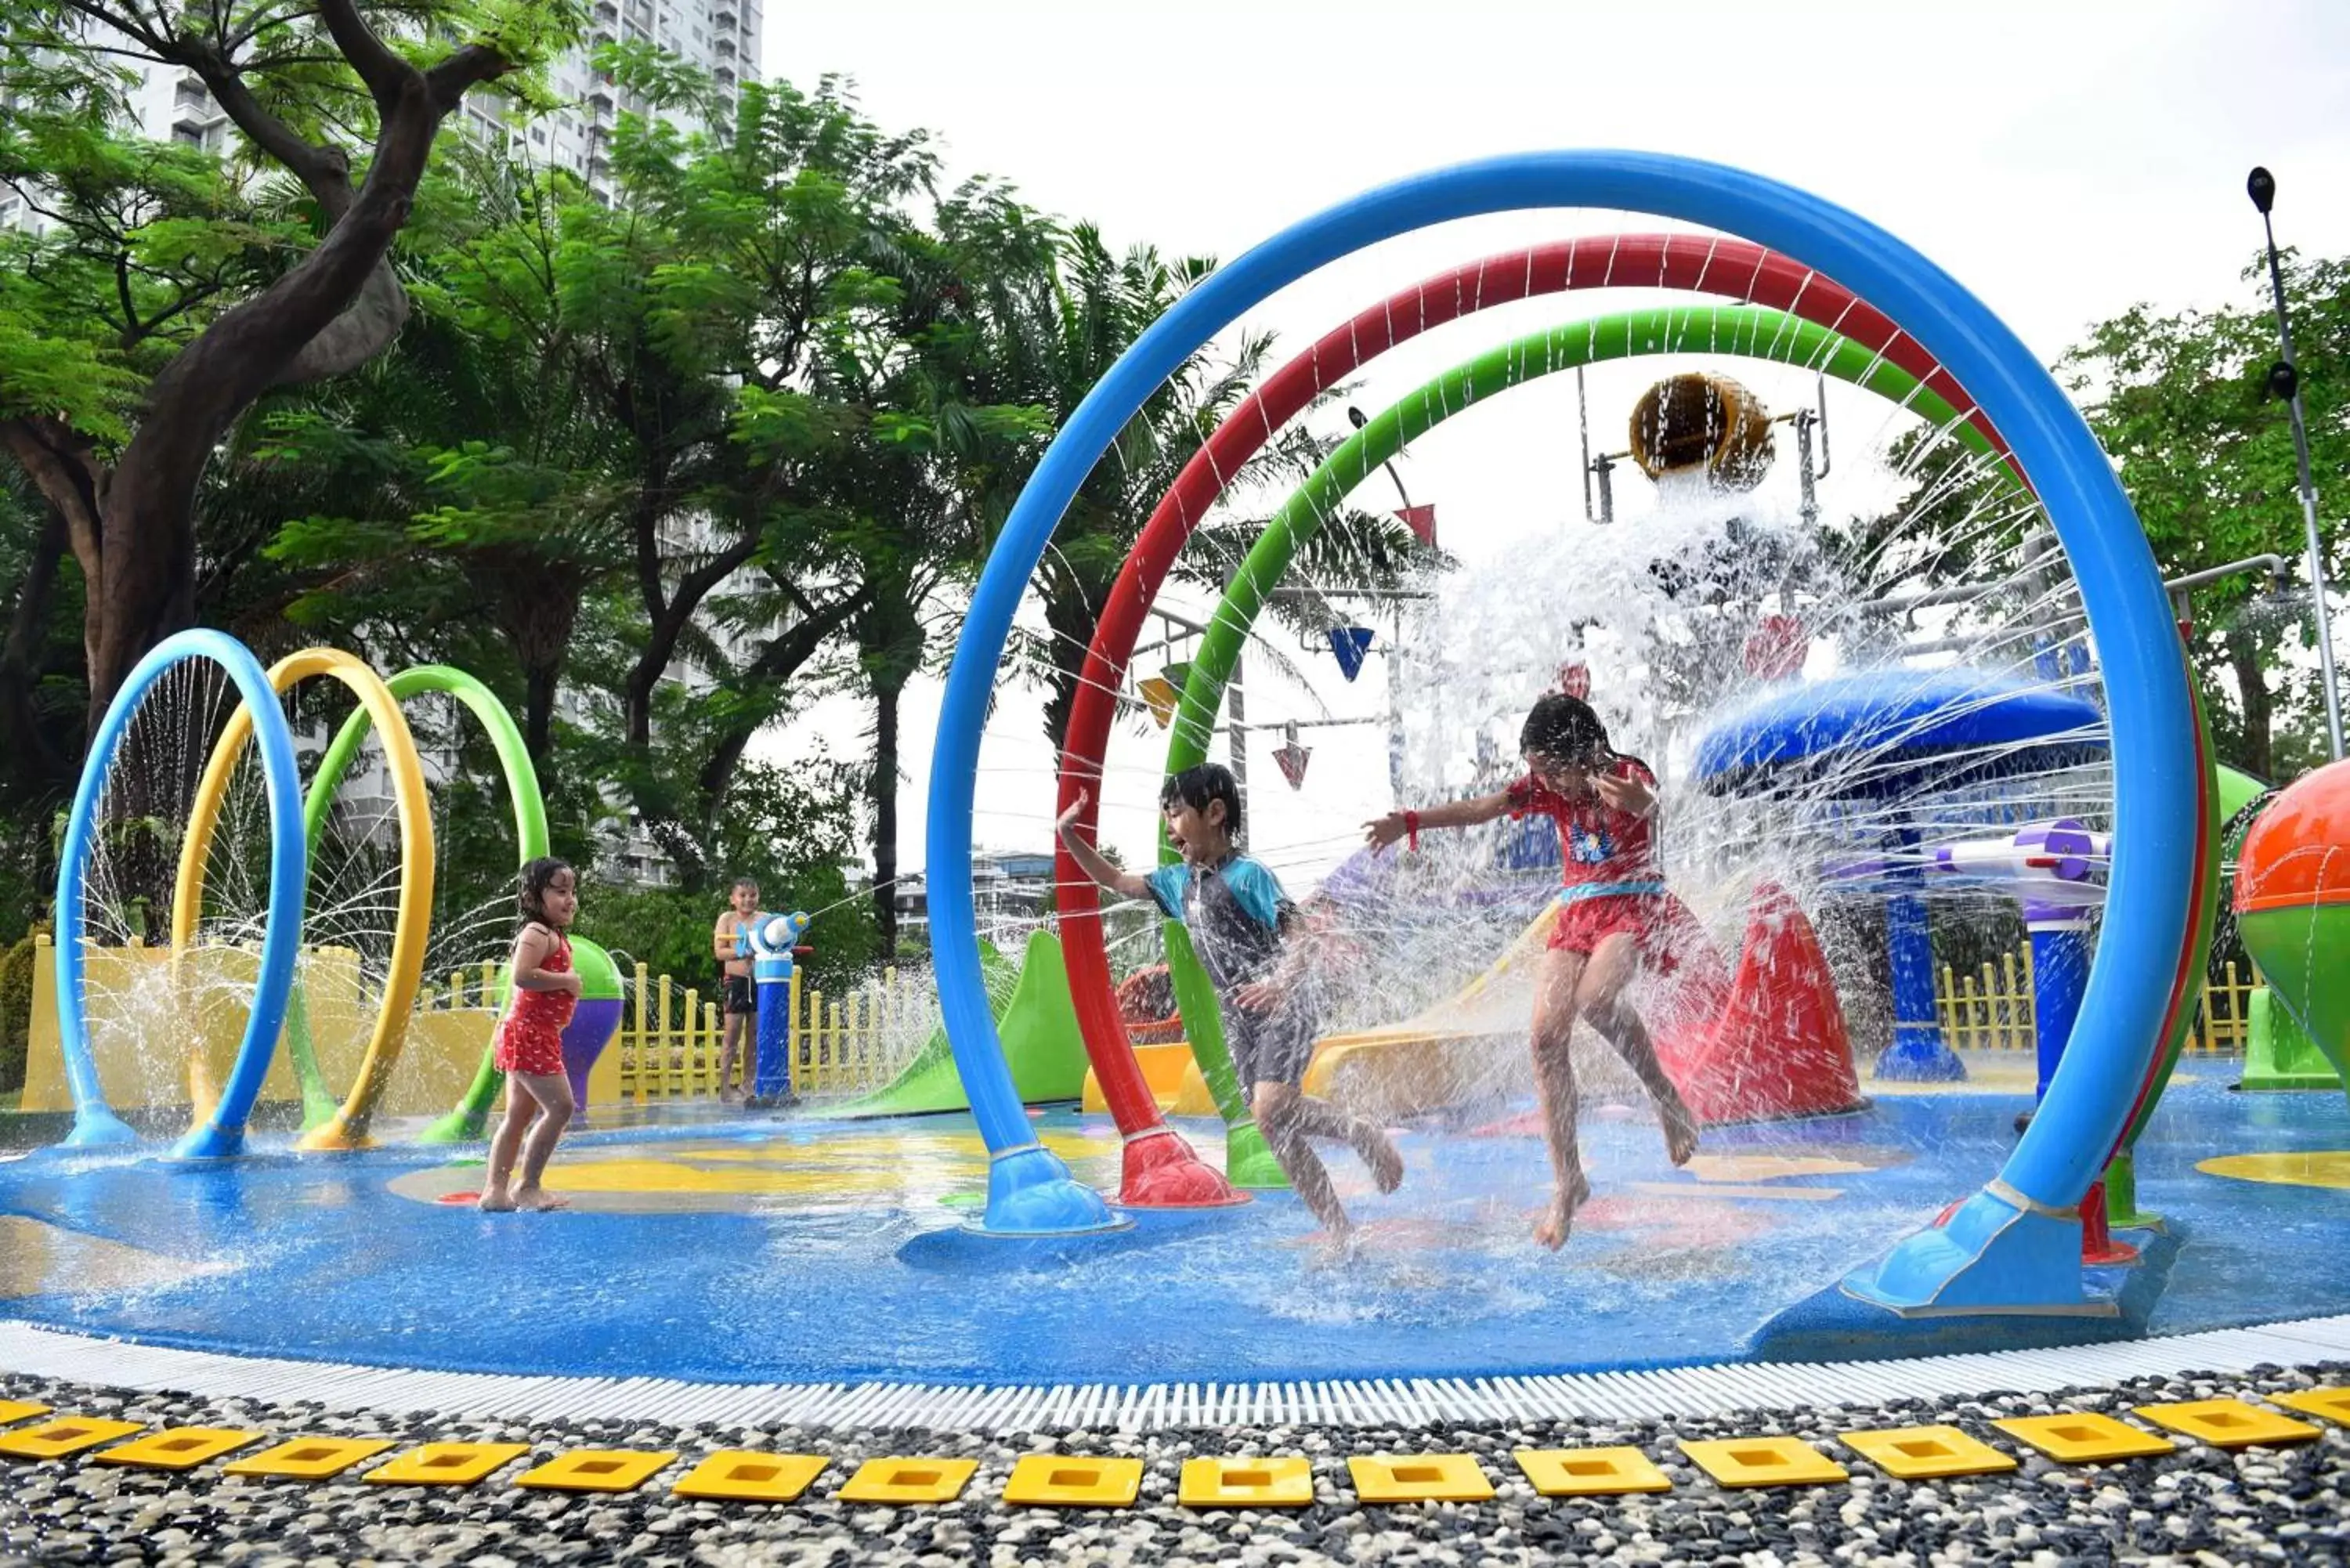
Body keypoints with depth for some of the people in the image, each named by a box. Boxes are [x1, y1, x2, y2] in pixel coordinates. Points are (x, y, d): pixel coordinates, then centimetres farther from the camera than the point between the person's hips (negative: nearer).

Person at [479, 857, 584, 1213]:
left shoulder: (555, 936, 17)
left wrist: (566, 984, 10)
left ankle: (496, 1190, 14)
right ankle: (528, 1187, -4)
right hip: (530, 1034, -11)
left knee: (519, 1116, 11)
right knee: (560, 1107, -11)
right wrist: (567, 980, -19)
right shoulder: (538, 933, -13)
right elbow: (522, 975, -28)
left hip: (533, 1035, 11)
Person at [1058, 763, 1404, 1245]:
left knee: (1272, 1108, -26)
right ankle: (1341, 1233, 11)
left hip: (1282, 1009, -7)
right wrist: (1069, 836, 12)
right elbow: (1117, 881, 21)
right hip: (1239, 1020, 8)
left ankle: (1365, 1134, -3)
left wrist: (1282, 983, -35)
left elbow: (1299, 938, -17)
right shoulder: (1179, 882, 11)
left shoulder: (1247, 875, -11)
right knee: (1280, 1133, 4)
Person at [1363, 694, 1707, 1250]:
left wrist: (1637, 802, -55)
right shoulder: (1548, 787, 4)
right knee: (1547, 1033, -11)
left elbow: (1648, 803, -31)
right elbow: (1481, 807, -6)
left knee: (1595, 996, -35)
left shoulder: (1630, 776, -8)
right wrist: (1409, 821, -19)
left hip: (1635, 905, -5)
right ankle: (1567, 1182, -4)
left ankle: (1668, 1099, -10)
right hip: (1576, 912, 5)